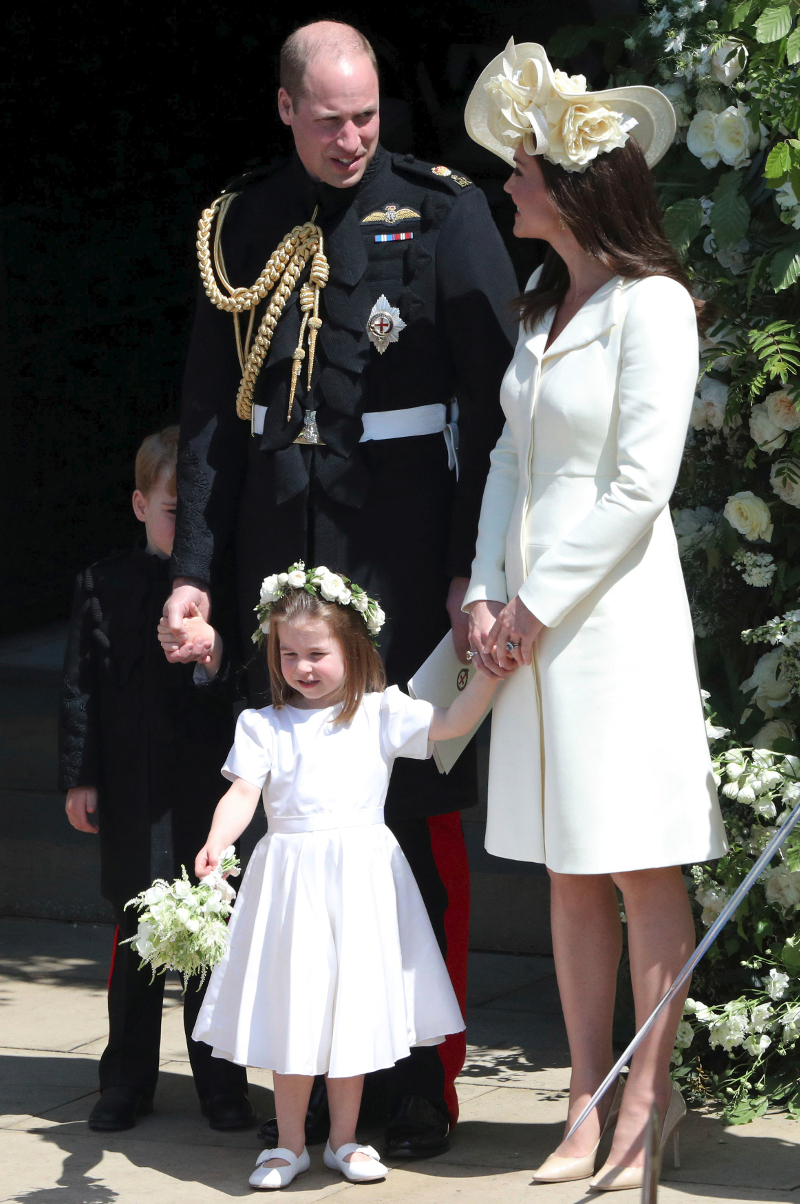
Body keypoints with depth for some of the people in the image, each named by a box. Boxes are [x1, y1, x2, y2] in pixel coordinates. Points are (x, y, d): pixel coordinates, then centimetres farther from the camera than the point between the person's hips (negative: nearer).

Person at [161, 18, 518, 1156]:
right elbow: (211, 413, 12)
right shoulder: (241, 229, 9)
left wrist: (475, 566, -12)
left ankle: (422, 1081, 8)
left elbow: (493, 402, -5)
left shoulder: (443, 211, -2)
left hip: (407, 548, -3)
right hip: (281, 548, 4)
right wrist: (192, 569, 4)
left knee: (418, 810, -1)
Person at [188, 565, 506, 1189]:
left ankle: (345, 1138, 19)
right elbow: (243, 792, -6)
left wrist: (488, 672, -17)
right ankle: (290, 1143, 16)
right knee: (294, 1012, 3)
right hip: (291, 876, 0)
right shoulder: (262, 725, 4)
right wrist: (215, 843, -23)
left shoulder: (380, 713, 4)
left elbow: (451, 723, -5)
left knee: (354, 1008, 6)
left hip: (362, 879, 0)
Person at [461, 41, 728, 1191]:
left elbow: (640, 484, -14)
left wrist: (541, 604, -11)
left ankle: (649, 1096, 4)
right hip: (533, 615, 8)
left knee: (641, 870, -2)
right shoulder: (543, 308, 14)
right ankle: (589, 1102, 13)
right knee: (570, 872, 8)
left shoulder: (650, 305, -11)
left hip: (613, 610, -8)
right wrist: (489, 592, 3)